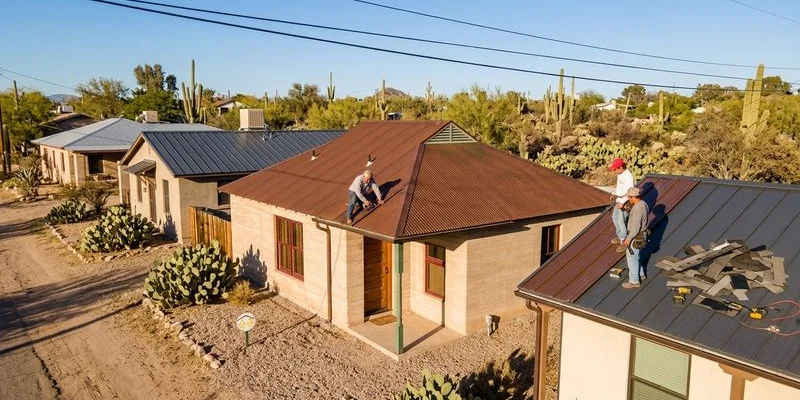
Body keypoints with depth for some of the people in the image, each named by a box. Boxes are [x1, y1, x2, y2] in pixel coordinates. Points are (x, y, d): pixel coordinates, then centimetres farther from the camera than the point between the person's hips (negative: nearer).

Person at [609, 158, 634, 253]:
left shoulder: (628, 176, -26)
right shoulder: (620, 173, 4)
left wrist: (622, 202, -30)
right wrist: (614, 194, 9)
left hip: (625, 201, -10)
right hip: (619, 199, 10)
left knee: (620, 221, -6)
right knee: (615, 217, 19)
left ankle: (624, 242, 6)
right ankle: (620, 236, 34)